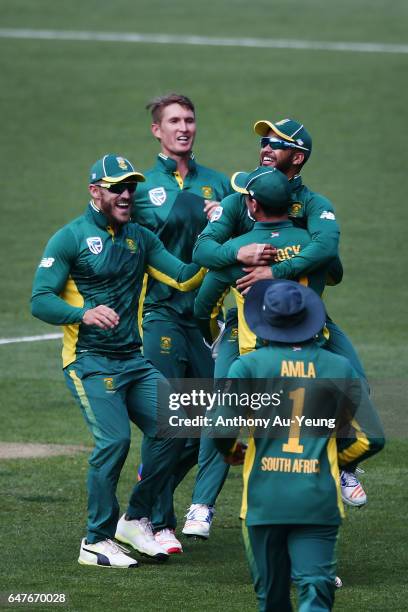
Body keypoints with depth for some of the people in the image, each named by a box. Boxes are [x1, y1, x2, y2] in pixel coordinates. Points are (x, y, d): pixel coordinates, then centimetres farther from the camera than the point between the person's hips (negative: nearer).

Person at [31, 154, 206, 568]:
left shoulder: (140, 238, 15)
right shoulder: (70, 238, -3)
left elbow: (184, 279, 7)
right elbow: (40, 300, -9)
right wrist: (84, 314, -27)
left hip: (132, 359, 6)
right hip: (89, 361, -6)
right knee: (114, 439, -19)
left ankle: (135, 520, 11)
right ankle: (97, 542, -5)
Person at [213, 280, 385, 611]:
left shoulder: (248, 366, 0)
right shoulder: (340, 369, 5)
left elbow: (222, 429, -11)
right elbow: (372, 437, 5)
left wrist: (232, 453, 12)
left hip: (264, 496, 0)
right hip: (319, 497, 0)